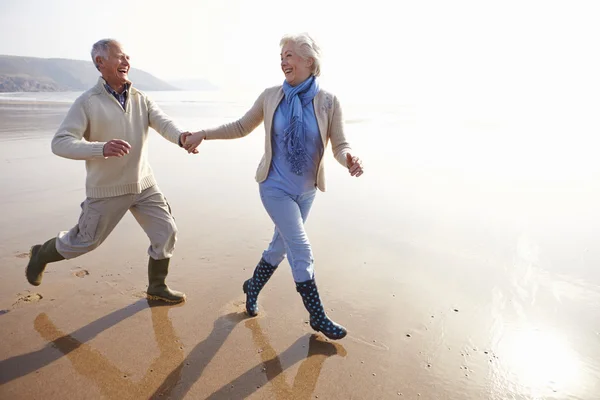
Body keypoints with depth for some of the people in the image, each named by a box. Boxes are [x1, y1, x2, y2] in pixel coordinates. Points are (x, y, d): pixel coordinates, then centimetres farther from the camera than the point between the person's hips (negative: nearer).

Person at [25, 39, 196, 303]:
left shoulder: (141, 99, 2)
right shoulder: (87, 103, -11)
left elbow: (163, 123, -14)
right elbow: (60, 144, -18)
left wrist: (181, 137, -37)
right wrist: (102, 148, -35)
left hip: (144, 185, 4)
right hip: (107, 190, -4)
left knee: (166, 232, 2)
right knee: (84, 241, 11)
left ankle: (157, 287, 23)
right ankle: (41, 255, 44)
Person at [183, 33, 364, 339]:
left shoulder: (328, 102, -10)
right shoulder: (270, 97, -7)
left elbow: (340, 145, -11)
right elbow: (241, 127, 5)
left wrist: (349, 160, -34)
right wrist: (203, 134, 0)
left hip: (306, 190, 3)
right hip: (275, 187, -2)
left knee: (281, 245, 17)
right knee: (302, 251, -6)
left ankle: (253, 288, 44)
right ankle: (318, 317, 11)